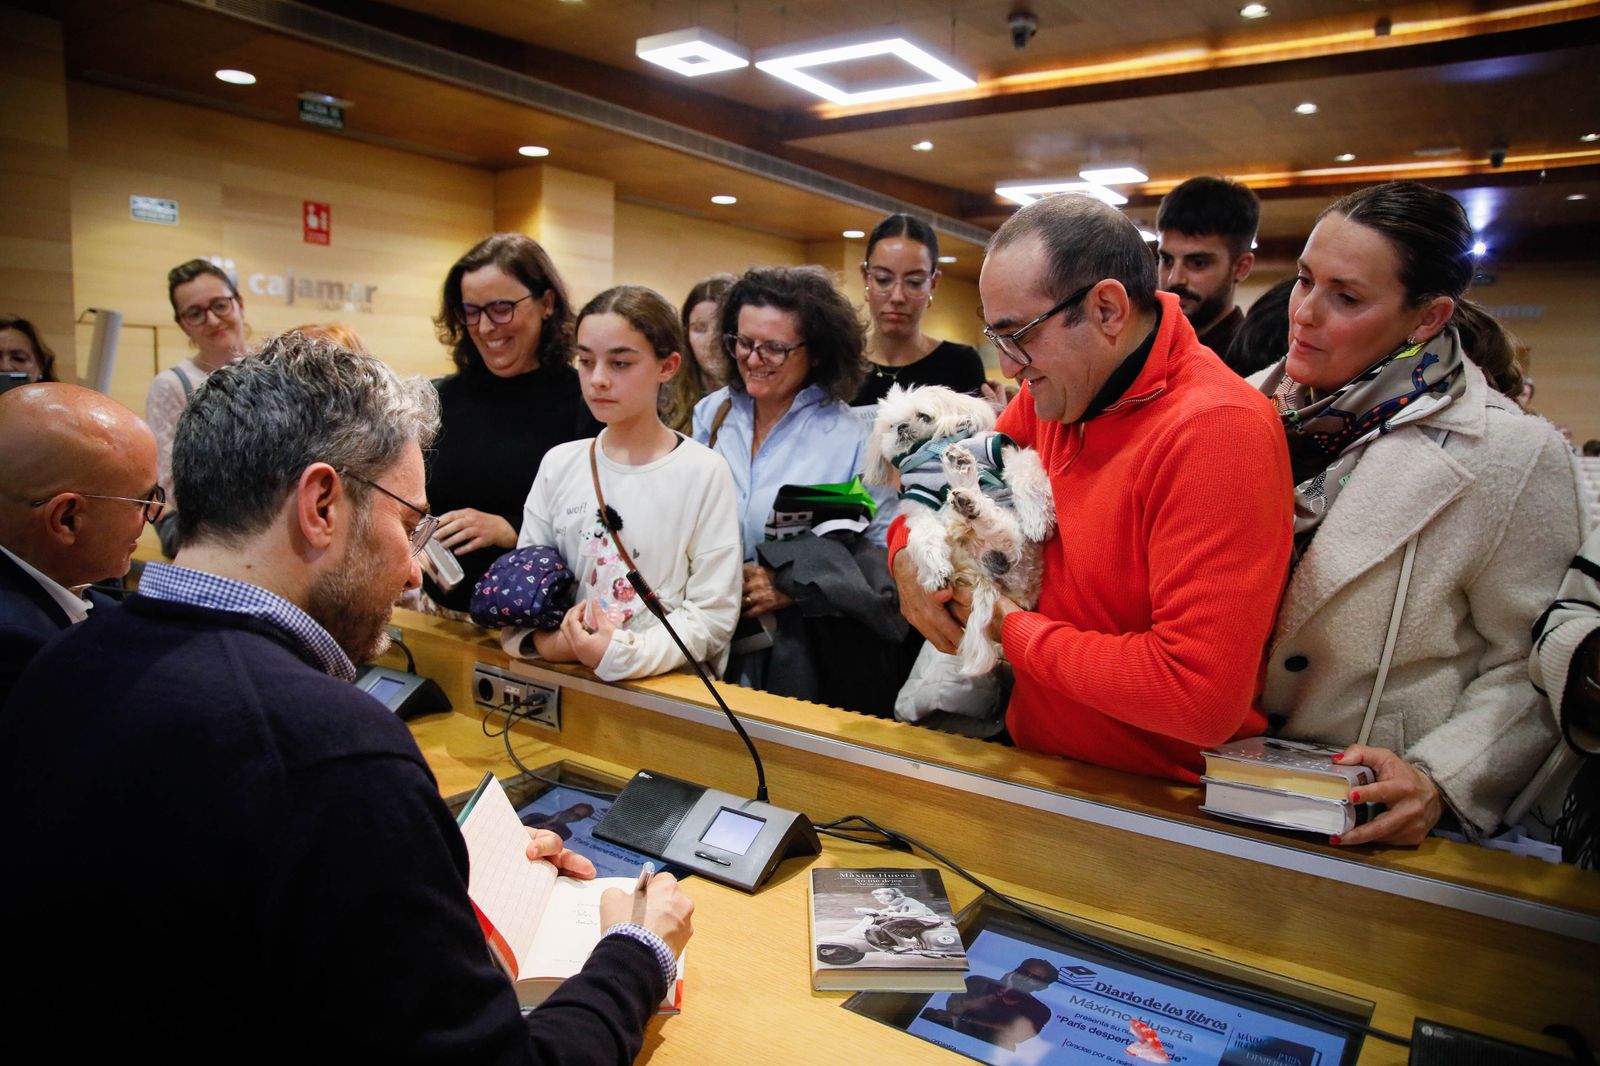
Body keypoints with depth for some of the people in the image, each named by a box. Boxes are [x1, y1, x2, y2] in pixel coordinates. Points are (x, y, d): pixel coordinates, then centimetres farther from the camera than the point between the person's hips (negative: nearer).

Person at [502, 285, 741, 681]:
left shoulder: (704, 472, -5)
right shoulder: (559, 464, 7)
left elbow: (712, 612, -7)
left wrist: (624, 655, -20)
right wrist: (549, 642, -11)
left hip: (668, 681, -1)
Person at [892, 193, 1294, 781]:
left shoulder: (1216, 430, -24)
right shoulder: (1056, 386, -1)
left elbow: (1203, 698, -29)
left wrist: (1013, 629, -18)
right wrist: (908, 554, -5)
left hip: (1155, 796, -6)